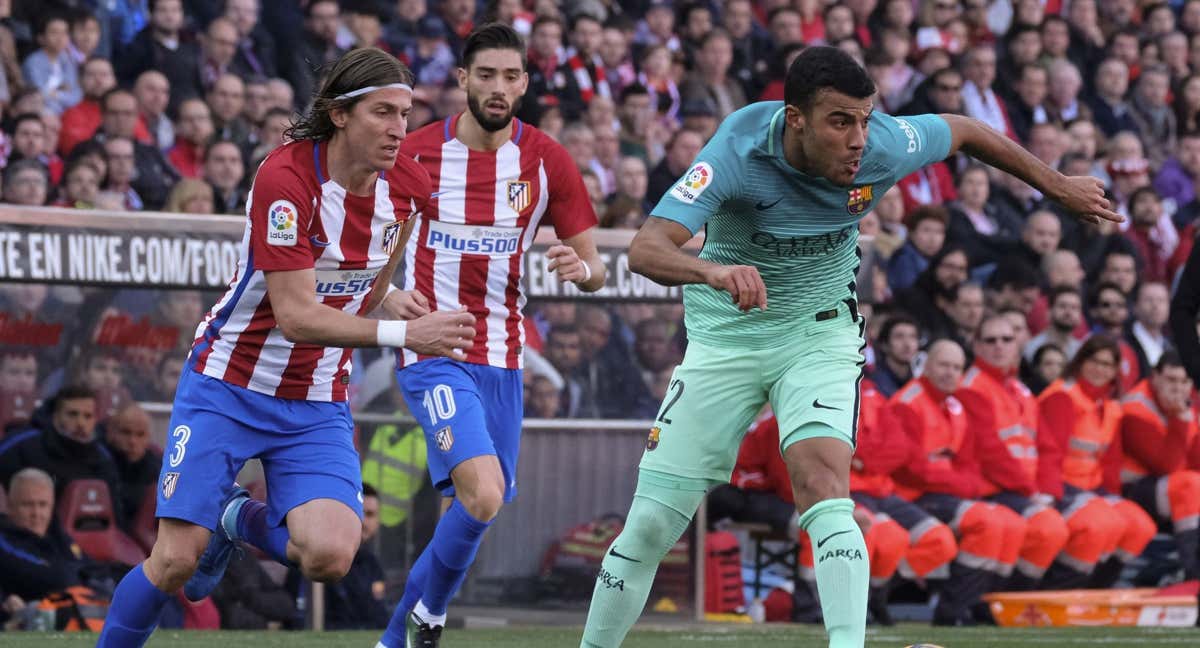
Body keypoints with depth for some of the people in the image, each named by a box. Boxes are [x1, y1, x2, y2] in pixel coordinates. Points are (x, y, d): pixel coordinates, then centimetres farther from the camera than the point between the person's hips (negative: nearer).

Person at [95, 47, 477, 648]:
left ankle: (243, 520, 16)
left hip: (317, 405, 4)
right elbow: (296, 315, -28)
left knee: (330, 556, -18)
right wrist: (403, 334, -34)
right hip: (227, 388, -4)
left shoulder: (409, 186, -5)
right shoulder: (285, 177, -24)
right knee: (174, 563, -11)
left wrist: (385, 295, 2)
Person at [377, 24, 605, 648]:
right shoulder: (418, 152, -4)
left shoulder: (546, 159, 1)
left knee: (480, 507, 7)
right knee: (483, 495, -22)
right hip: (432, 354, -4)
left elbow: (594, 266, 4)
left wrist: (581, 268, -18)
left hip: (501, 358, 4)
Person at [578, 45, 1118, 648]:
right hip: (725, 341, -1)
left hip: (822, 333, 1)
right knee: (650, 524, -1)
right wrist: (714, 270, -61)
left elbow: (963, 131, 3)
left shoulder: (882, 145, -20)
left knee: (823, 483, -27)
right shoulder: (737, 154, -29)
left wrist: (1059, 186, 12)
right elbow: (645, 249, -41)